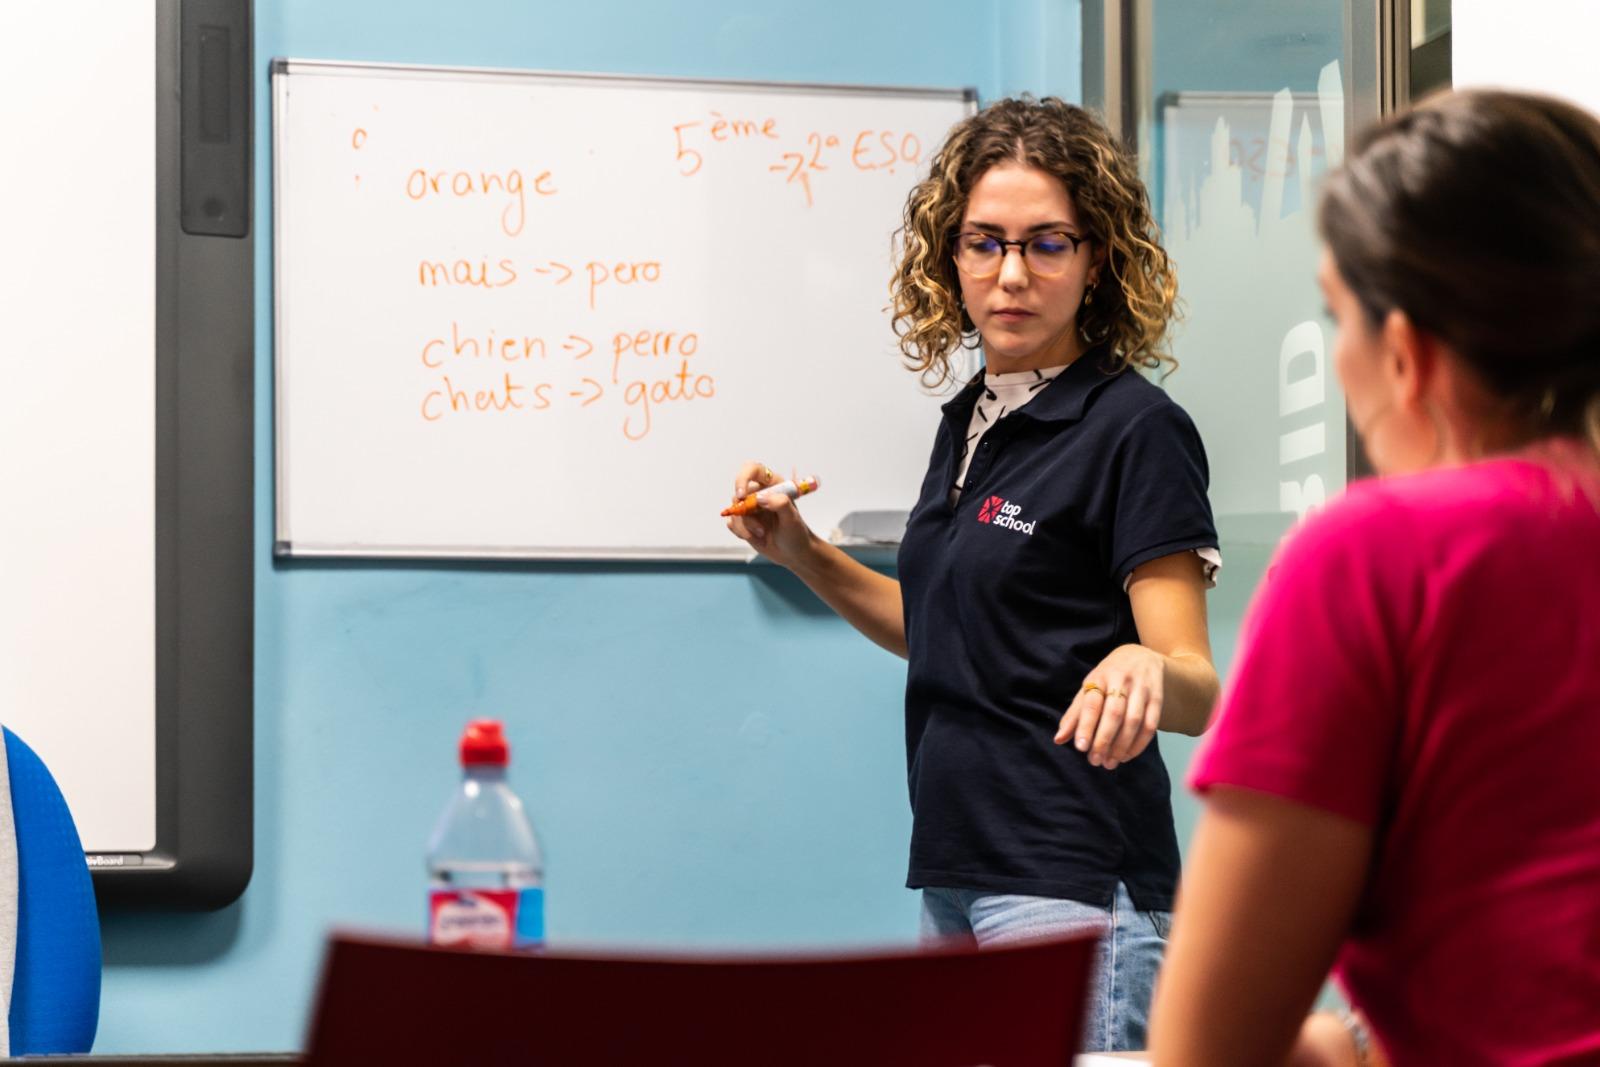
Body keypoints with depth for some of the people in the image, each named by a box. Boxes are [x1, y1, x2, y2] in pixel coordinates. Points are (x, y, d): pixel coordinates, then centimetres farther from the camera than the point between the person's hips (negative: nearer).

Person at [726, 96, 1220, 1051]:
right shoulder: (972, 420, 13)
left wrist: (1147, 669, -38)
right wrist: (804, 555, 13)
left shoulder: (1135, 428, -11)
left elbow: (1199, 693, -15)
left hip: (1072, 884, -8)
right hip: (957, 879, 8)